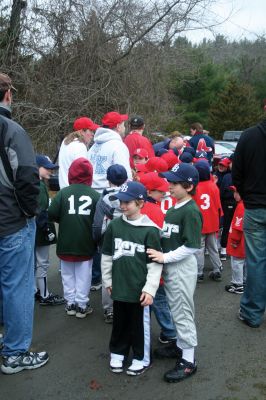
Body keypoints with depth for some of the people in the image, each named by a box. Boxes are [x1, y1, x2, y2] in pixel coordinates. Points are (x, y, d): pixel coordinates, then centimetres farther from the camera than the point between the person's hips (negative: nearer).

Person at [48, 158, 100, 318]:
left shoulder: (63, 192, -8)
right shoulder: (95, 195, -7)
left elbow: (52, 214, -12)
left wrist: (65, 220, 8)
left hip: (66, 243, 0)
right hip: (86, 244, 0)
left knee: (68, 274, 15)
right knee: (83, 275, 9)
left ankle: (70, 304, 22)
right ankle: (82, 305, 14)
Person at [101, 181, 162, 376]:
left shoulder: (150, 230, -13)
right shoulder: (114, 225, -1)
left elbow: (155, 263, -11)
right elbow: (107, 256, 9)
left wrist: (150, 289, -13)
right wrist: (108, 280, 11)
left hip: (139, 289, -4)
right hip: (119, 286, 4)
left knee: (140, 324, 11)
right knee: (119, 323, 18)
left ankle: (141, 358, 29)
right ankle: (117, 353, 37)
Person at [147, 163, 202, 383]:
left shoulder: (191, 211, -19)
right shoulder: (174, 208, 8)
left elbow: (191, 246, -23)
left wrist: (165, 257, -22)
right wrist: (161, 255, 5)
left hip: (182, 267, -9)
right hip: (170, 266, 9)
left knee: (183, 312, 1)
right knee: (177, 310, 21)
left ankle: (188, 360, 14)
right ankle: (181, 346, 39)